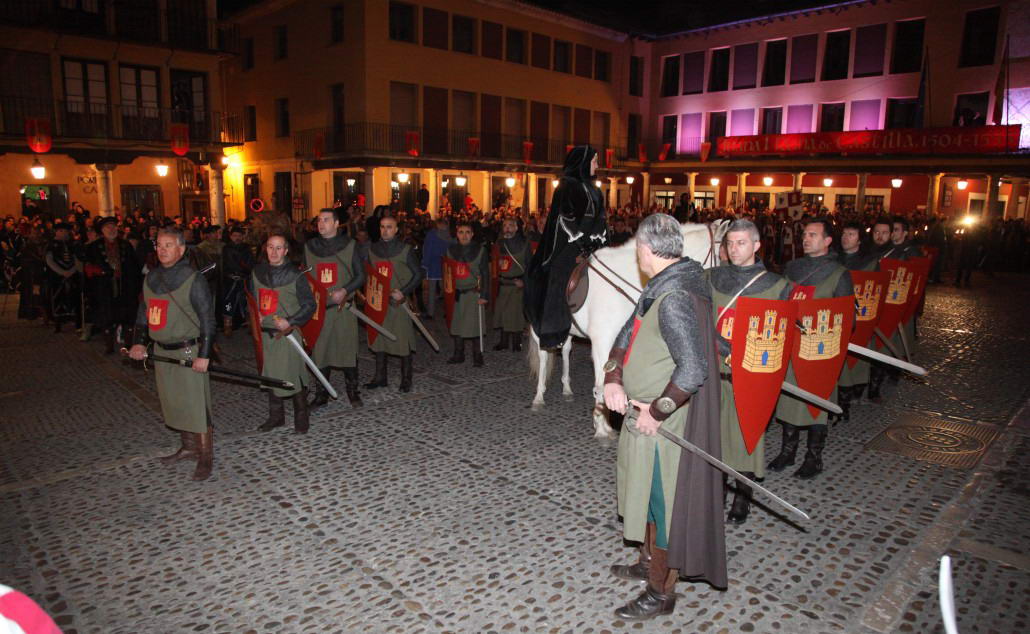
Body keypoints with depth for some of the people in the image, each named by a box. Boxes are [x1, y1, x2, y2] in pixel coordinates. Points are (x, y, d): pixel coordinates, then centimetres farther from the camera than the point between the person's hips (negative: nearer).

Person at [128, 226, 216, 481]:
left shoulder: (192, 279, -11)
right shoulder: (151, 278, 9)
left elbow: (207, 318, -13)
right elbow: (143, 312, 16)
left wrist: (204, 354, -18)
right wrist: (139, 342, 3)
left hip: (188, 351, -7)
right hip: (161, 351, 7)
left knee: (195, 404, -4)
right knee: (173, 401, 15)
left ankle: (206, 457, 6)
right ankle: (188, 447, 30)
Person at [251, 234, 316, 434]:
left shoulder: (295, 275, -8)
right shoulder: (258, 272, 6)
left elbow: (309, 304, -7)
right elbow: (253, 298, 20)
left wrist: (290, 322, -17)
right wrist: (255, 316, 4)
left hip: (287, 333, -5)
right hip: (266, 332, 5)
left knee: (293, 375, -2)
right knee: (270, 376, 13)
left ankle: (301, 417, 13)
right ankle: (276, 416, 27)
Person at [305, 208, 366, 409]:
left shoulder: (349, 245, 1)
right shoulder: (309, 247, 9)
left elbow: (361, 276, 1)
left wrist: (345, 291, -15)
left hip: (343, 307, -2)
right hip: (318, 308, 2)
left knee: (348, 350, 3)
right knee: (318, 352, 4)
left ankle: (353, 392, 18)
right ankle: (321, 394, 16)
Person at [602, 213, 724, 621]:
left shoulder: (674, 298, -26)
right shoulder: (661, 288, 5)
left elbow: (693, 370, -31)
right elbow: (627, 335, 9)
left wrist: (656, 411, -21)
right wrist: (613, 379, -6)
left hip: (661, 424, -9)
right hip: (643, 412, 9)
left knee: (659, 503, 7)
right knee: (648, 496, 24)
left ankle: (661, 593, 26)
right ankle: (649, 563, 45)